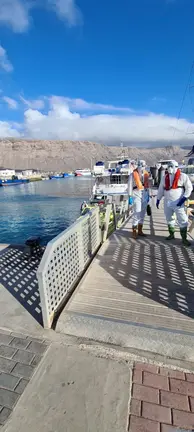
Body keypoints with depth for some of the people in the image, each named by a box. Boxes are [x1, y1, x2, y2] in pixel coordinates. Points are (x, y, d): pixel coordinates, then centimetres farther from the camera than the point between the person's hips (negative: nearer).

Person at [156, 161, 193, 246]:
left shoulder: (183, 176, -6)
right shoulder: (164, 177, 8)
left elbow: (189, 187, -5)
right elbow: (161, 189, 13)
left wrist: (184, 198, -15)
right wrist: (158, 199, 11)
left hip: (178, 203, -5)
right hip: (167, 202, 5)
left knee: (182, 220, -3)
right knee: (169, 219, 15)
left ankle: (184, 238, 8)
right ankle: (171, 234, 31)